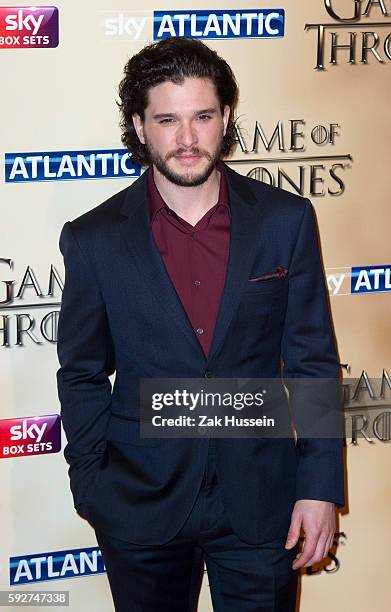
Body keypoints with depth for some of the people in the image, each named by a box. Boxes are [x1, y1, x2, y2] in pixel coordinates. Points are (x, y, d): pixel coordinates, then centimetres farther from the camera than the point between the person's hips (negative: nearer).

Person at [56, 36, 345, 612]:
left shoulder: (286, 220, -4)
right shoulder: (94, 239, -5)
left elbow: (313, 362, 0)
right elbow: (81, 375, 4)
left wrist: (321, 487, -4)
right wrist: (93, 489, 1)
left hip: (259, 500, 0)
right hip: (140, 505, 0)